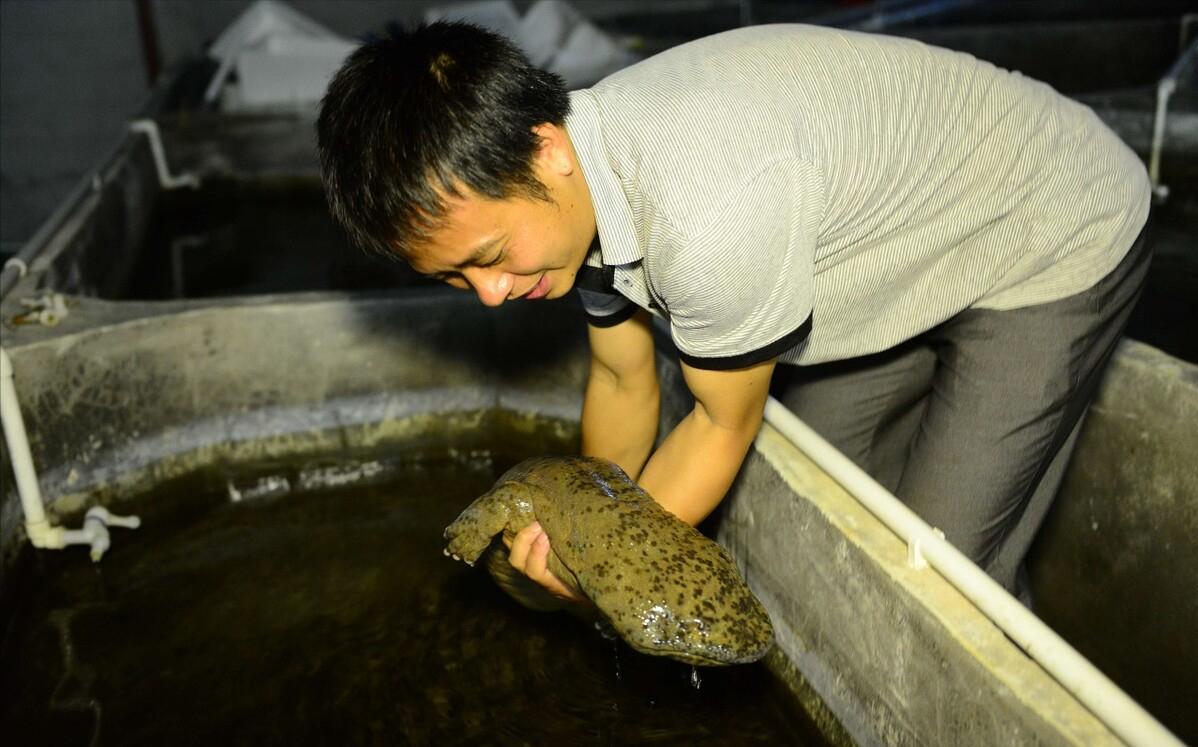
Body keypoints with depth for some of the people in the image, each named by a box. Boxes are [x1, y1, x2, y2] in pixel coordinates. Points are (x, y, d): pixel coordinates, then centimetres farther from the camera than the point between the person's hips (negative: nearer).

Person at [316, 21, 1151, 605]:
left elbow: (727, 422, -22)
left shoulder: (710, 215, -41)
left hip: (1056, 242, -7)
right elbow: (624, 381, 1)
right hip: (908, 240, 7)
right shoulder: (576, 182, -13)